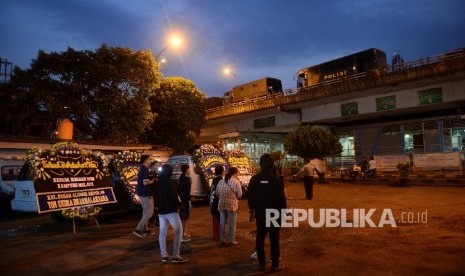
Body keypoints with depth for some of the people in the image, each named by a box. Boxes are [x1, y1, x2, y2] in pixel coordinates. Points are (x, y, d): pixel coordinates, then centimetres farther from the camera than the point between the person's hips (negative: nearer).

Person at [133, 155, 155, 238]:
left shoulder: (142, 169, 13)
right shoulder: (145, 169, -18)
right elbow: (145, 182, -27)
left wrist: (151, 179, 9)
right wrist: (152, 181, -9)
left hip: (142, 193, 10)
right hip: (145, 194, -10)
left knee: (146, 212, 18)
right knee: (149, 212, -5)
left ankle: (144, 229, 24)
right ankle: (138, 229, -4)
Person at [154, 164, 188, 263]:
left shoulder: (158, 183, 8)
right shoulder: (170, 182, -14)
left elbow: (156, 196, 15)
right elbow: (173, 196, -19)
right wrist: (179, 204, -3)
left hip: (161, 211, 8)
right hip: (171, 210, -7)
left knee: (162, 232, 10)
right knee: (178, 231, -1)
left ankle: (164, 255, 14)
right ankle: (175, 256, -5)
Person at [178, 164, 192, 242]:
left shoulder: (181, 178, 11)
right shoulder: (186, 179, -18)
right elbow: (186, 191, -21)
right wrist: (189, 201, -19)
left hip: (181, 199, 10)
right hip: (185, 200, -10)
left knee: (182, 217, 18)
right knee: (183, 218, -5)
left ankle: (183, 233, 29)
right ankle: (182, 236, 0)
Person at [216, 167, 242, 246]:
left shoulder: (221, 181, 3)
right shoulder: (236, 182, -11)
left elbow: (217, 193, 7)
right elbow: (239, 195, -10)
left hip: (221, 204, 4)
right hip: (232, 204, -4)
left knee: (222, 223, 13)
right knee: (232, 223, 9)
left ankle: (222, 240, 21)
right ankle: (232, 240, 16)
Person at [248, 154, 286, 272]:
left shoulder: (254, 179, -4)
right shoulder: (275, 179, -14)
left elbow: (250, 197, 2)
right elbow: (281, 198, -11)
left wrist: (251, 211, 13)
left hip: (260, 213, 3)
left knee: (260, 238, 12)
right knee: (274, 239, 7)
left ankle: (261, 264, 18)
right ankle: (275, 265, 14)